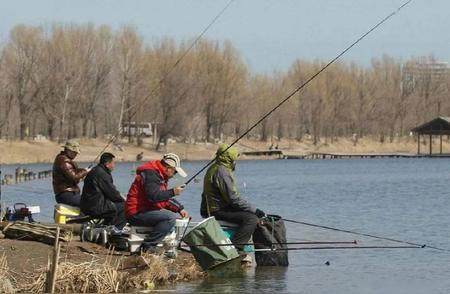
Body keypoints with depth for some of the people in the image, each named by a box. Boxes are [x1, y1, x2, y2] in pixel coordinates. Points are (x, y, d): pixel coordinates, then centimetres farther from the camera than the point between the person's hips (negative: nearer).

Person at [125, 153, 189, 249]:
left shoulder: (160, 176, 19)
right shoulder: (151, 174, -15)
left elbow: (165, 199, 24)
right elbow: (153, 196, -28)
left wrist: (180, 209, 12)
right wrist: (173, 192, -22)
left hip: (145, 210, 11)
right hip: (137, 213, -11)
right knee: (171, 217, -23)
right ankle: (147, 247, -24)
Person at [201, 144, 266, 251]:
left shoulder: (214, 168, 17)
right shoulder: (222, 172, -18)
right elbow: (233, 198, -22)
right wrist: (254, 209, -16)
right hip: (218, 211, -11)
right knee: (251, 219, -23)